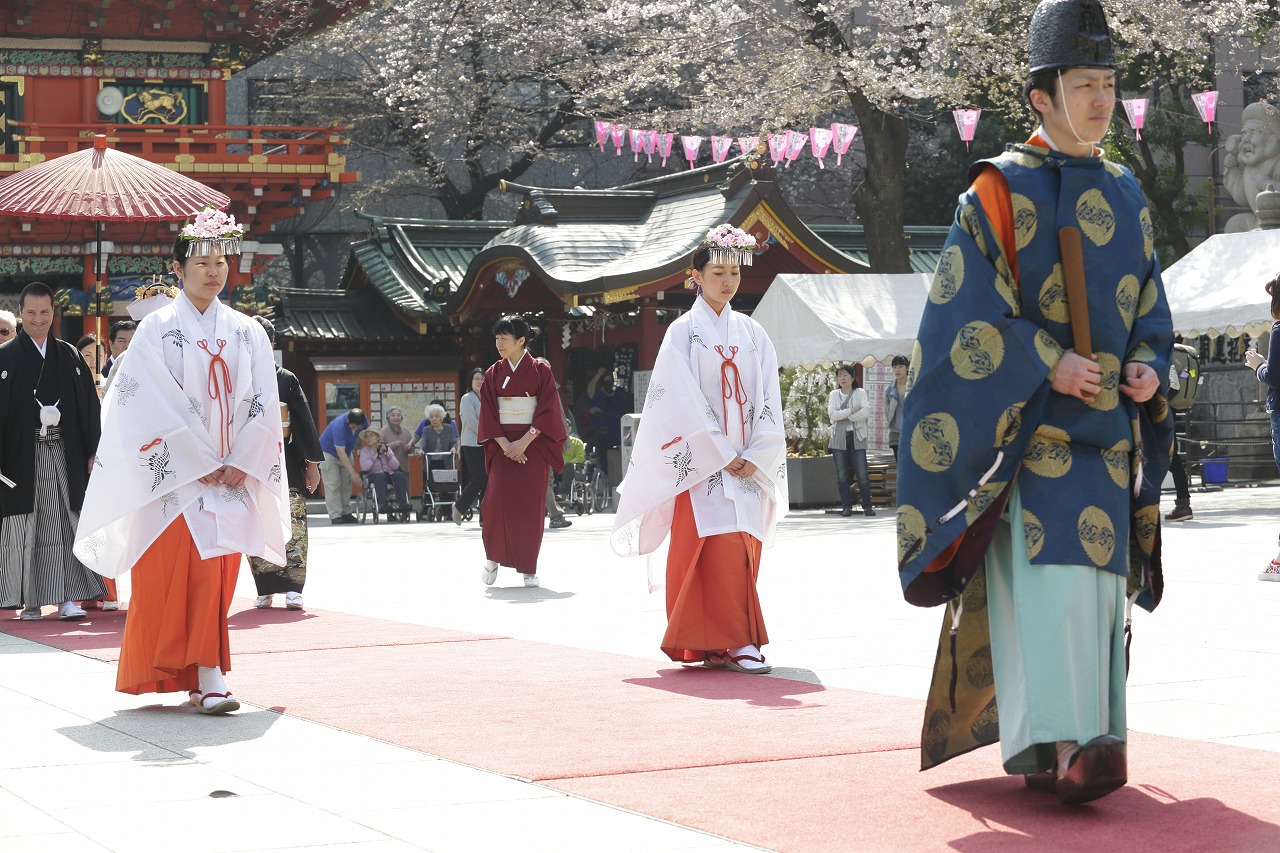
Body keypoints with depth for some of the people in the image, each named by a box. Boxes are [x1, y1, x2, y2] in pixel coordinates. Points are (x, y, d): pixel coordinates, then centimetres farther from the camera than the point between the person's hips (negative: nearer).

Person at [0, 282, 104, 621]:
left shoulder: (69, 356, 11)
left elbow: (89, 404, 11)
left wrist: (93, 451, 4)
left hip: (65, 453, 2)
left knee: (66, 525, -2)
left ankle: (67, 597, 0)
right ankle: (29, 601, 9)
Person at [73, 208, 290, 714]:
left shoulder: (248, 333, 10)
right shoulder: (158, 329, -1)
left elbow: (264, 407, 6)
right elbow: (159, 408, -7)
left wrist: (240, 465, -6)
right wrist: (204, 463, -11)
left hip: (234, 478, 3)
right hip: (177, 478, -3)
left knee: (217, 576, 0)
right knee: (174, 575, -5)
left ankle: (205, 678, 1)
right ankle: (207, 678, 2)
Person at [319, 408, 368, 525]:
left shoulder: (363, 420, -19)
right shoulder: (339, 426, -38)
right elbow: (340, 453, -37)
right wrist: (353, 472, -38)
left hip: (347, 452, 7)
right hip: (329, 452, -7)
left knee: (346, 484, 6)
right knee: (332, 486, -12)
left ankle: (346, 513, 10)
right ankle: (335, 516, -16)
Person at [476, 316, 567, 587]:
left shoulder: (540, 371, -1)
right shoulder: (493, 374, 6)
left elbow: (547, 411, -6)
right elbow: (488, 413, 2)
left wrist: (524, 442, -15)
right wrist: (505, 444, -12)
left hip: (532, 444, -1)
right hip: (503, 445, 1)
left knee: (531, 505, -3)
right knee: (498, 500, -14)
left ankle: (528, 568, 5)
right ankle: (492, 557, 4)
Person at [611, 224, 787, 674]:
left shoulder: (752, 334, 11)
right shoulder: (684, 333, -2)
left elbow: (769, 401, 7)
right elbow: (684, 404, -8)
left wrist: (756, 457, -5)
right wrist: (724, 455, -13)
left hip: (748, 464, 5)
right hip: (703, 463, -5)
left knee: (745, 547, 2)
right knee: (721, 547, -14)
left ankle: (715, 644, 10)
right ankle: (732, 641, -13)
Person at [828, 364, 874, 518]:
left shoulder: (860, 393, 7)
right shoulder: (834, 395, 10)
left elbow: (866, 412, -9)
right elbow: (832, 414, -5)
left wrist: (844, 416, -9)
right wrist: (852, 411, -11)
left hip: (857, 437, -1)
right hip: (839, 438, 2)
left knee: (862, 474, -6)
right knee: (842, 475, -1)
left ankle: (867, 506, 0)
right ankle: (846, 507, 4)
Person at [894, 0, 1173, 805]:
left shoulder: (1126, 197, 13)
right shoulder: (1002, 189, -4)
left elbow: (1151, 310, 17)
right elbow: (968, 306, -9)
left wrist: (1149, 366, -3)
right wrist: (1047, 362, -19)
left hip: (1107, 422, 6)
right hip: (1026, 421, -6)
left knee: (1096, 575, 6)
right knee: (1049, 566, -19)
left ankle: (1043, 740, 15)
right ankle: (1062, 743, -26)